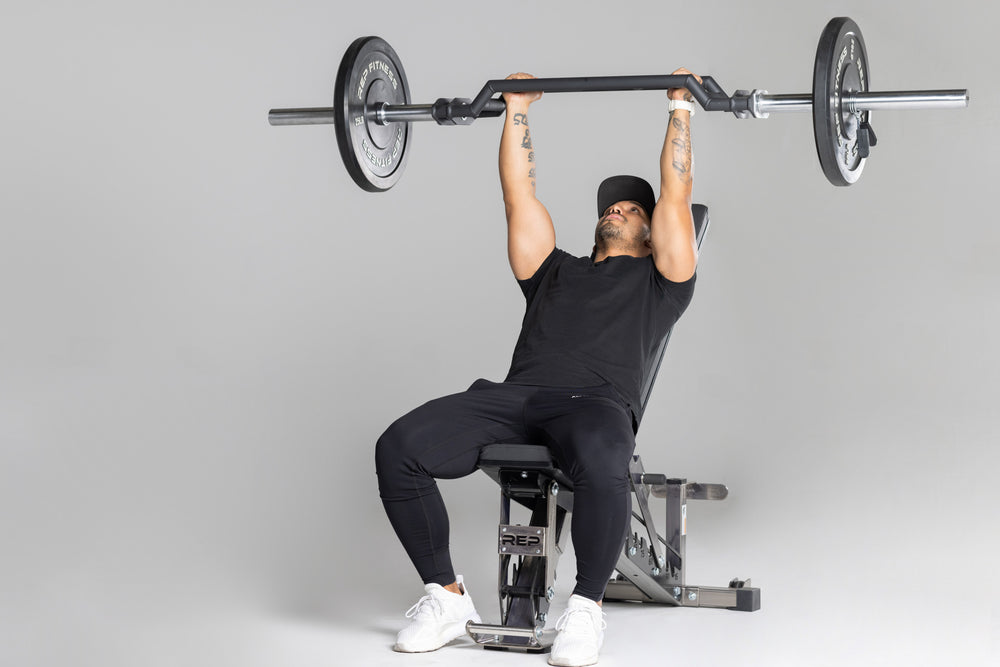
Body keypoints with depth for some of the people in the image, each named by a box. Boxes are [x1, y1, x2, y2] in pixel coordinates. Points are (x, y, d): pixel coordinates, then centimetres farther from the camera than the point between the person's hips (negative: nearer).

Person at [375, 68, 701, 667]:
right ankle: (447, 597, -11)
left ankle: (587, 608, -20)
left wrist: (681, 109, 22)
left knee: (602, 464, -43)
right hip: (517, 394, 4)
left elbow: (676, 196, 20)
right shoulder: (555, 273, 37)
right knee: (399, 447, -23)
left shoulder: (658, 279, 27)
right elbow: (520, 195, 35)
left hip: (597, 402, -4)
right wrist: (517, 109, 36)